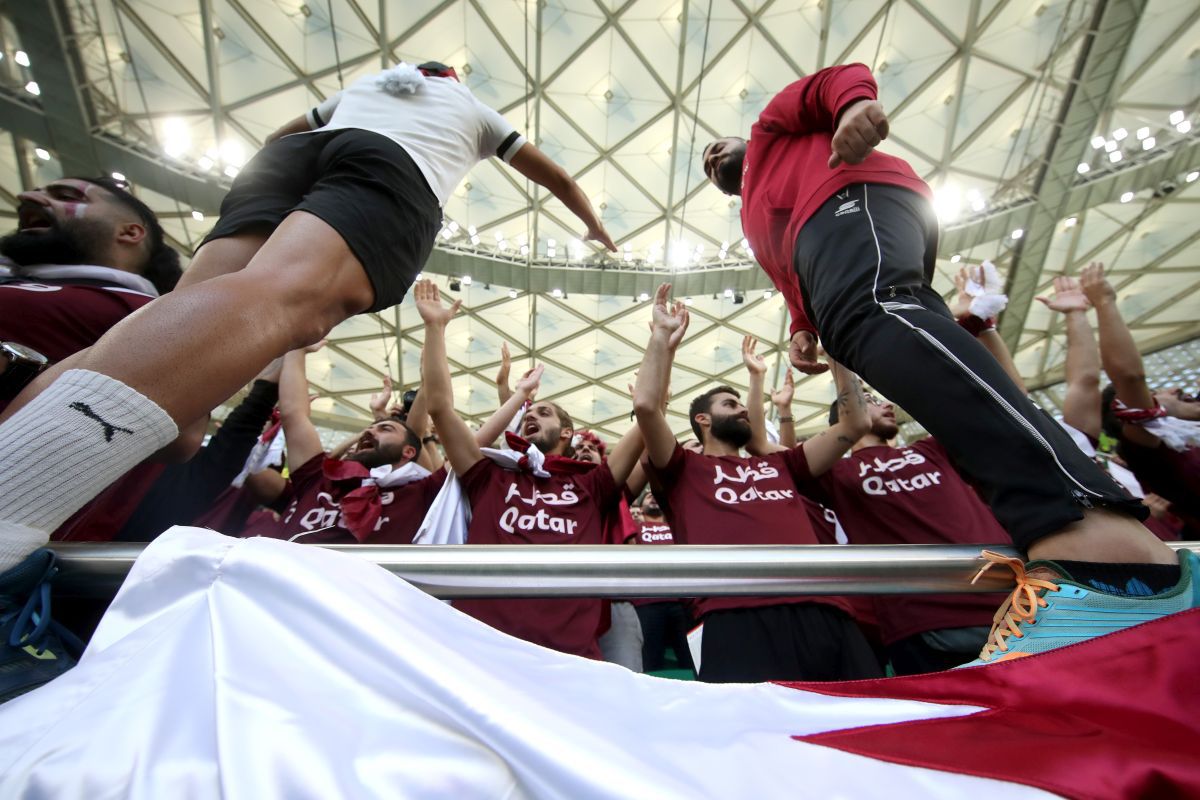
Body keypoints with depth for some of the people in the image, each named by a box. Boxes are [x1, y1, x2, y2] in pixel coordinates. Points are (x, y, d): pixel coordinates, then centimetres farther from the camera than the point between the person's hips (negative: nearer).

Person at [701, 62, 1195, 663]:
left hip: (851, 198, -9)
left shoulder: (771, 130, 34)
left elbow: (836, 81, 14)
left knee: (867, 315, -36)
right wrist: (802, 330, 9)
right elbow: (798, 285, 29)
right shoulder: (754, 222, 44)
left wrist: (854, 102, -9)